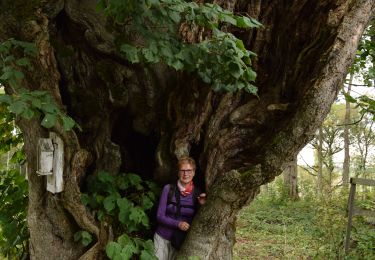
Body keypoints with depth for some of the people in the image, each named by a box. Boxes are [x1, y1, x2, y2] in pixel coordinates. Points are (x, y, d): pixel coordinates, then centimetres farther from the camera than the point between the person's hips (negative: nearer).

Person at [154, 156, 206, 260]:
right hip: (163, 237, -1)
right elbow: (160, 216, -8)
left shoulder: (197, 193, -5)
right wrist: (178, 224, -23)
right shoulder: (168, 189, -9)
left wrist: (202, 205, -18)